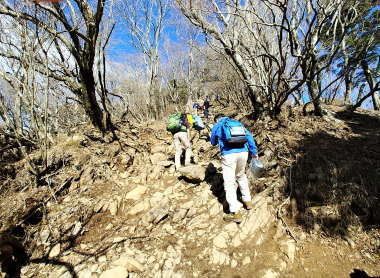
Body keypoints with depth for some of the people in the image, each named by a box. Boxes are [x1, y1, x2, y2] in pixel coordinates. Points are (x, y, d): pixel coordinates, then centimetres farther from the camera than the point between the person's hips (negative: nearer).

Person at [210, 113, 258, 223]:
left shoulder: (216, 126, 15)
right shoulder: (237, 123, 23)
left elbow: (213, 142, 26)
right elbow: (249, 136, 13)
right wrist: (254, 152, 13)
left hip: (229, 154, -5)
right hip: (243, 152, 5)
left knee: (229, 183, 0)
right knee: (241, 176, 28)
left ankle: (235, 213, -2)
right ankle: (248, 200, 37)